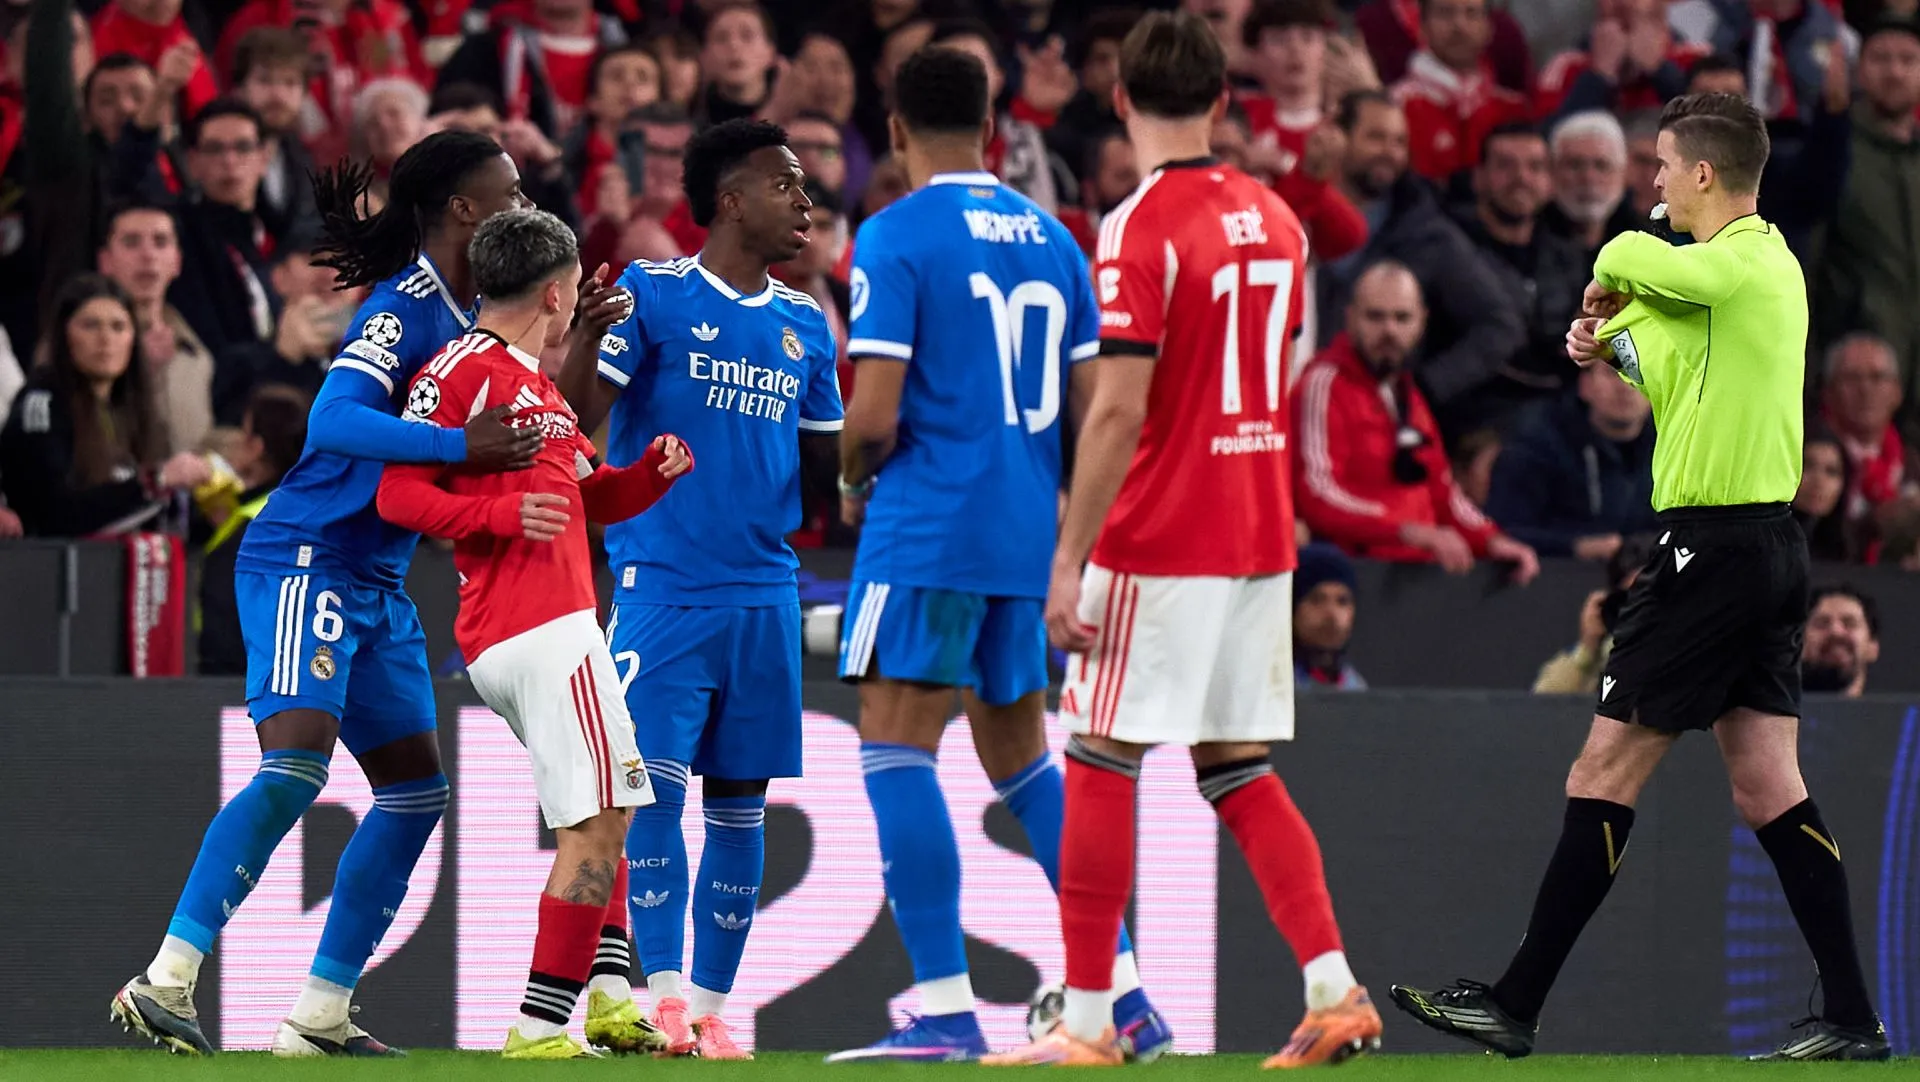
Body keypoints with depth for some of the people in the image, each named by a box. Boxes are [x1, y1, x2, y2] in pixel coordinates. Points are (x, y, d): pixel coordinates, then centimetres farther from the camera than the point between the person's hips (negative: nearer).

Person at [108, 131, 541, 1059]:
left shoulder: (464, 316, 12)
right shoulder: (406, 307, -15)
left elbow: (529, 436, 24)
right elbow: (335, 422, -29)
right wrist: (458, 446, -37)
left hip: (375, 588, 10)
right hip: (306, 563, -10)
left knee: (415, 791, 9)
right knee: (294, 769, -22)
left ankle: (319, 1016, 12)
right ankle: (164, 984, -23)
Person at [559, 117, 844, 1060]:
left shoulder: (805, 328, 13)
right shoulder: (652, 295, -2)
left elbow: (828, 465, 21)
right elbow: (574, 417, -11)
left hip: (765, 592, 5)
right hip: (662, 584, -5)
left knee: (739, 803, 5)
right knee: (653, 783, -13)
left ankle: (712, 1007, 11)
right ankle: (663, 996, -12)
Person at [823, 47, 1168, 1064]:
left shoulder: (895, 238, -8)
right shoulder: (1050, 237, 12)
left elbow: (874, 417, -14)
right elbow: (1091, 410, 11)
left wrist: (853, 483, 7)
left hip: (927, 527, -7)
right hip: (1027, 535, 7)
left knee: (896, 747, -6)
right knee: (1019, 753, 16)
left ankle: (946, 1008, -14)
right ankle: (1122, 996, 14)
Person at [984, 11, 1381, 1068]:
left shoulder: (1142, 227, -14)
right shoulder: (1274, 219, 9)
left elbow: (1118, 413, -18)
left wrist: (1068, 563, -16)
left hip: (1158, 545, -7)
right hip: (1261, 537, 7)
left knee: (1098, 764, 0)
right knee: (1239, 769, 12)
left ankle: (1088, 1021, 0)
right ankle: (1335, 990, 3)